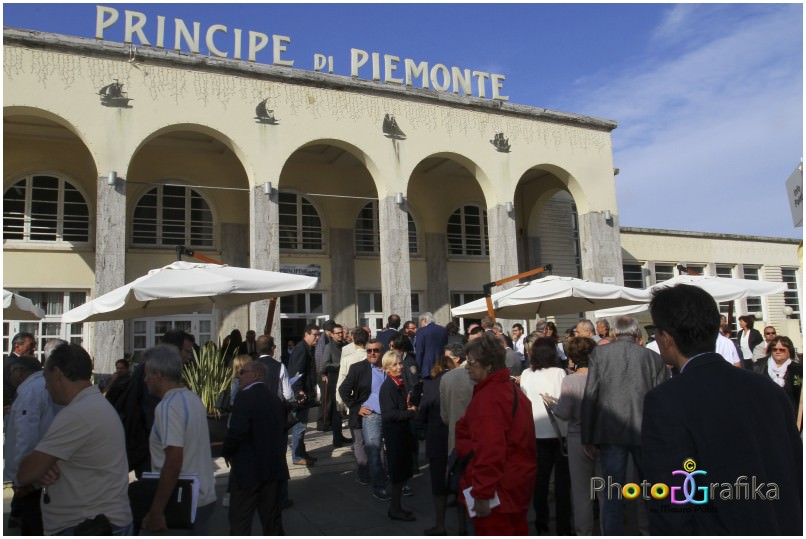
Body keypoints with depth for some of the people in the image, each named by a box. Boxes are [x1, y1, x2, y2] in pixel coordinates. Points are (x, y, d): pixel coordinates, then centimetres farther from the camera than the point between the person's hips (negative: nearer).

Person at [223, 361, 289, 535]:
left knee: (240, 520, 4)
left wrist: (226, 452, -5)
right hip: (274, 466, 7)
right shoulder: (274, 396, 9)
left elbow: (236, 431, -22)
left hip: (249, 468, -7)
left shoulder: (245, 396, -15)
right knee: (272, 517, 15)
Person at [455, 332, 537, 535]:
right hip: (520, 482, 10)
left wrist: (482, 494, -25)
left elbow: (488, 449, -29)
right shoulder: (513, 390, 10)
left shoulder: (488, 397, -22)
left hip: (499, 488, -10)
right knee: (515, 531, 21)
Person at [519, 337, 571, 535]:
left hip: (536, 432, 3)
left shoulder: (526, 375, -1)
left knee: (540, 478, 12)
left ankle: (541, 525, 19)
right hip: (557, 431, -3)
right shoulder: (559, 372, -10)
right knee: (562, 480, 7)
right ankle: (563, 527, 10)